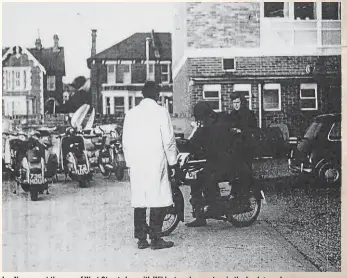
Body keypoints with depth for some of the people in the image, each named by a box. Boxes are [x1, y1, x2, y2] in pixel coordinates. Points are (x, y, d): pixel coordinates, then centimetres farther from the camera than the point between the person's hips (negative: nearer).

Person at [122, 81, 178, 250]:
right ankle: (155, 239, 1)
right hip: (156, 163, -5)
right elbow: (169, 140, -5)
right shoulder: (160, 112, -5)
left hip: (136, 164, 5)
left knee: (138, 201, 8)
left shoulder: (131, 113, 8)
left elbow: (126, 142, 10)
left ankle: (141, 239, 12)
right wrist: (173, 160, 6)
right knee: (159, 200, 1)